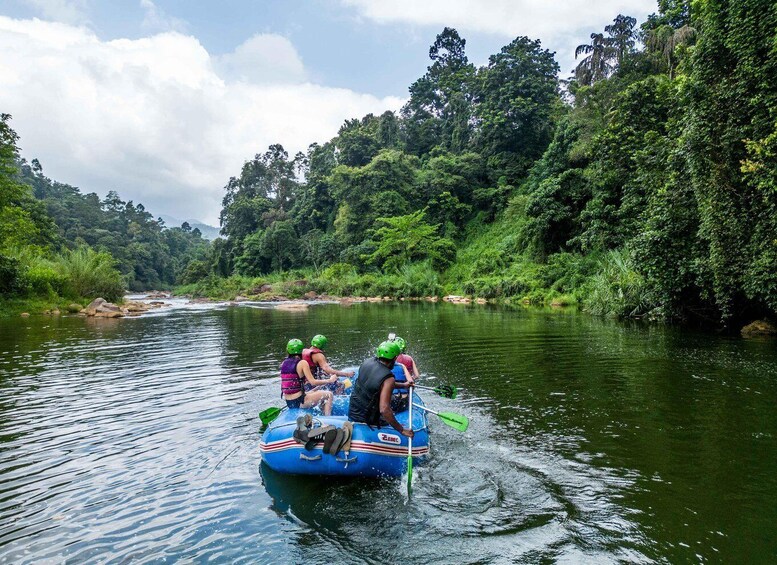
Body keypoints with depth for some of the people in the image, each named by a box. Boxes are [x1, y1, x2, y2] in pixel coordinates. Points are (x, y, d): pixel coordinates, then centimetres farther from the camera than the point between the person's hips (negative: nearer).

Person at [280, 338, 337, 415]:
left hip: (288, 403, 8)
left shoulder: (284, 363, 6)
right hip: (299, 402, -8)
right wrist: (329, 380, -4)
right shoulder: (302, 363, -13)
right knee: (329, 395, 3)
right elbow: (313, 382, -17)